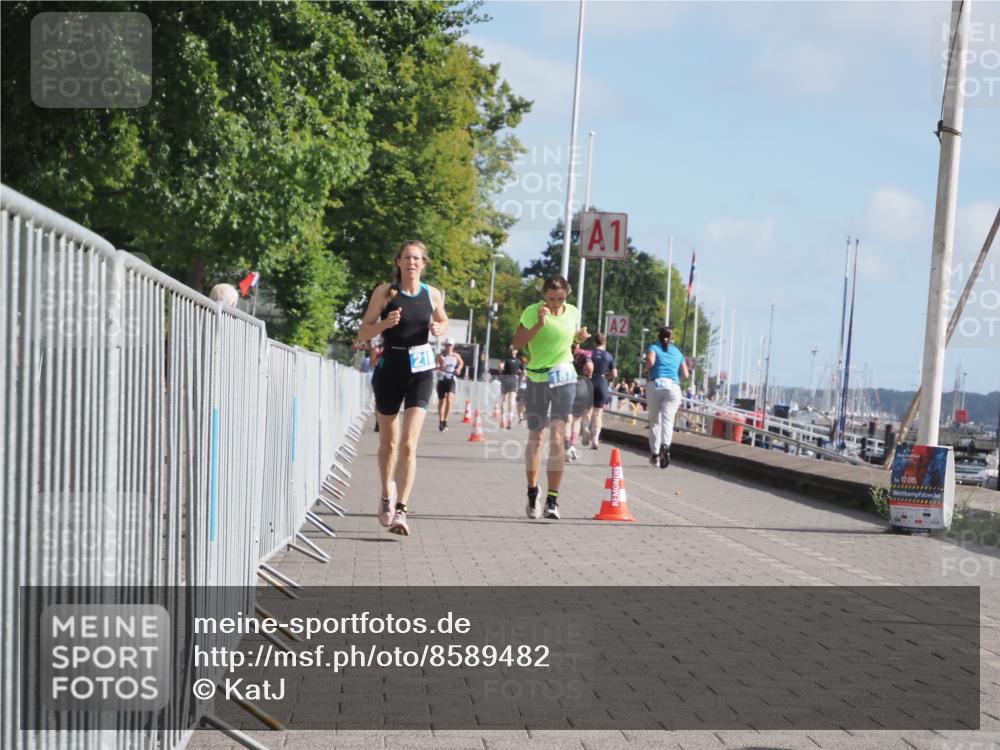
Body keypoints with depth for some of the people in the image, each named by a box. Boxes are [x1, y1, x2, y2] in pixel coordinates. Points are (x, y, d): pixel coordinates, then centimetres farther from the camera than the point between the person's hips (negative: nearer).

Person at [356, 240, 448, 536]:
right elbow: (363, 332, -2)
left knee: (408, 445, -11)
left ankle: (401, 511, -11)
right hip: (390, 367, 0)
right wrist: (385, 323, -21)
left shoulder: (433, 295, 3)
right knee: (388, 442, 13)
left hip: (420, 370, 0)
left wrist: (439, 329, -1)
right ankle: (387, 495, 38)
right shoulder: (385, 292, -3)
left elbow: (443, 321, 22)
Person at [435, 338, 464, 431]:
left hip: (451, 380, 1)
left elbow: (461, 362, 25)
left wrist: (459, 369, 7)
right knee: (441, 401, 7)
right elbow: (436, 366, -18)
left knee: (449, 400, -18)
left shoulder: (456, 356, 4)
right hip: (442, 380, -1)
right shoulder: (441, 356, -5)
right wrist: (439, 367, -39)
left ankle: (445, 420, -13)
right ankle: (441, 421, 22)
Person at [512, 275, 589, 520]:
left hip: (564, 379, 1)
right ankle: (532, 494, 26)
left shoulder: (573, 313, 3)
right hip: (537, 379, -1)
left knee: (557, 438, -12)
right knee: (535, 438, 8)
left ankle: (552, 500, -13)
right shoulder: (532, 312, -8)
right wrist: (539, 324, -25)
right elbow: (516, 343, -16)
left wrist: (579, 337, -2)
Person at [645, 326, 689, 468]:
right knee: (668, 419, -9)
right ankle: (665, 445, -36)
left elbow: (650, 361, -10)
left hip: (655, 384, -1)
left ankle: (655, 453, 9)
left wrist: (646, 369, 10)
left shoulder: (653, 347, 12)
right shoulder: (677, 352, 22)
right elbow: (685, 375, 18)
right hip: (673, 387, 1)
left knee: (654, 420, 11)